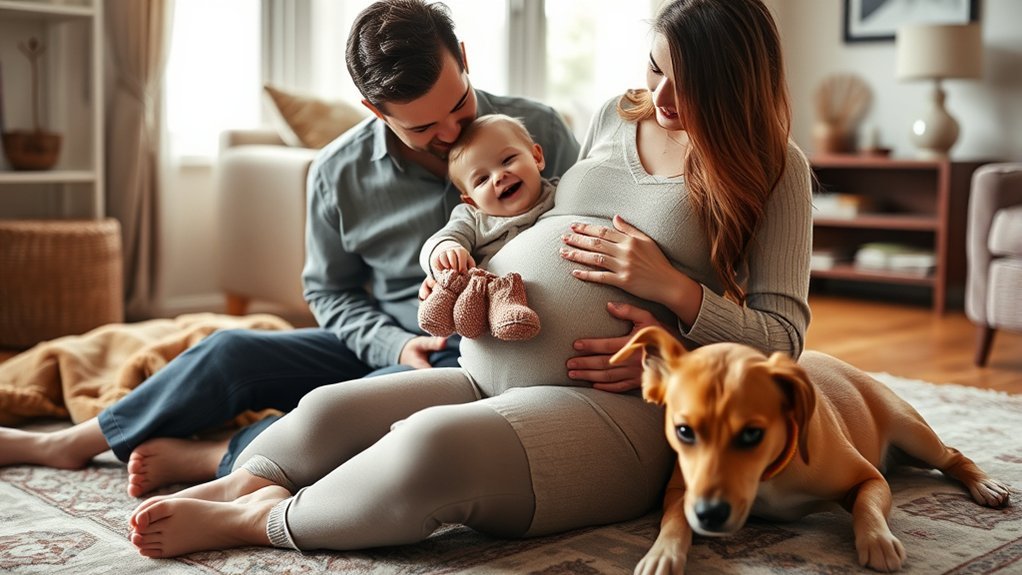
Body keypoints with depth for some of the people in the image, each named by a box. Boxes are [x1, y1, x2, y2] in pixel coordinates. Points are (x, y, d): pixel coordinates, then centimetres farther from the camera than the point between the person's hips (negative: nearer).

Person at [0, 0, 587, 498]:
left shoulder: (539, 131, -10)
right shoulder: (339, 173, -7)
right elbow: (330, 290, 6)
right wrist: (391, 345, -13)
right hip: (383, 345, 3)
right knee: (231, 354, -12)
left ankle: (194, 458, -11)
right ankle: (71, 443, 10)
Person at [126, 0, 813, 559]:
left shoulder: (773, 166, 1)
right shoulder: (616, 118, 17)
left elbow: (781, 334, -3)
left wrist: (671, 286, -16)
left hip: (610, 407, -7)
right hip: (486, 379, 7)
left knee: (434, 446, -32)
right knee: (330, 411, -17)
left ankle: (262, 522, -12)